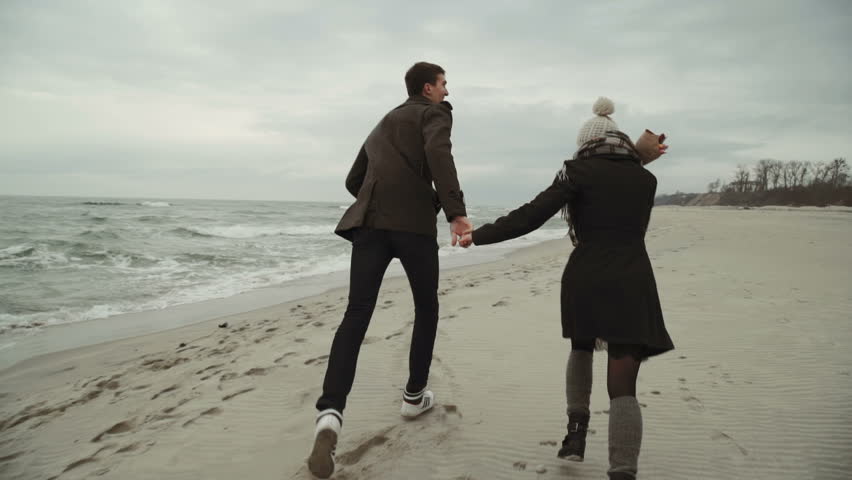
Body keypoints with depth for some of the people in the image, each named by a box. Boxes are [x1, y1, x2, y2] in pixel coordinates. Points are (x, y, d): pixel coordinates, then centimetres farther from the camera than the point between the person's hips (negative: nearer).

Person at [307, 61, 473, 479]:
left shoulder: (383, 124, 31)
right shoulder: (435, 113, 11)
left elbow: (354, 181, 31)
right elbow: (438, 154, -14)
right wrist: (455, 211, -21)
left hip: (368, 223, 5)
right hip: (414, 223, -4)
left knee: (356, 315, -4)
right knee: (426, 306, 16)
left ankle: (330, 412, -22)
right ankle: (414, 395, 25)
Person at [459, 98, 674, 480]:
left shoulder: (580, 170, 0)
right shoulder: (645, 179, 12)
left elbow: (532, 216, -9)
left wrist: (480, 235, -3)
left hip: (586, 280, -1)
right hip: (632, 284, 1)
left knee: (582, 349, 29)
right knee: (623, 386, -1)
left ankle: (576, 428, 20)